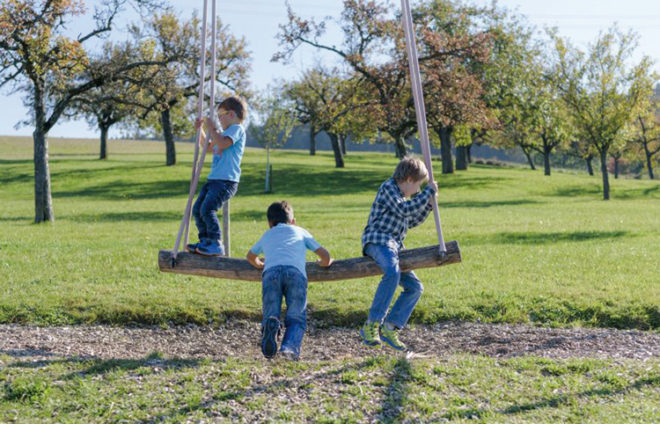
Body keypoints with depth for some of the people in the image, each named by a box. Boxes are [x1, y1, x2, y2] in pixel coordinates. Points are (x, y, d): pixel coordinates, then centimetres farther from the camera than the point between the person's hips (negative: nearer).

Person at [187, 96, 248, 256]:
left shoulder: (237, 129, -5)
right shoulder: (226, 132, 25)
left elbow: (222, 144, -22)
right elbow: (209, 148, 37)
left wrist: (212, 128, -11)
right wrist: (201, 130, 28)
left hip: (226, 181, -10)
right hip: (214, 179, 10)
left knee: (207, 209, -20)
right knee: (197, 209, 8)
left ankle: (216, 245, -14)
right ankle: (205, 241, 15)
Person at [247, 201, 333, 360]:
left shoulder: (267, 235, 38)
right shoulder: (300, 231, 34)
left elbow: (251, 256, 56)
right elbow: (326, 257, 31)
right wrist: (323, 263, 53)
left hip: (270, 272, 1)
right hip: (295, 272, -1)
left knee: (270, 316, 6)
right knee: (296, 318, 3)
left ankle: (270, 326, -30)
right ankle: (289, 346, -28)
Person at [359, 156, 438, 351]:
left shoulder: (400, 195, 26)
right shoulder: (388, 187, -3)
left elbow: (411, 222, 34)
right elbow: (406, 210, -16)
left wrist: (428, 204, 23)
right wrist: (428, 191, -8)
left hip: (392, 247, 10)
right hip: (377, 240, -10)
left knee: (415, 287, 3)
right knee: (393, 273, -36)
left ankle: (389, 329, -1)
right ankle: (371, 326, -35)